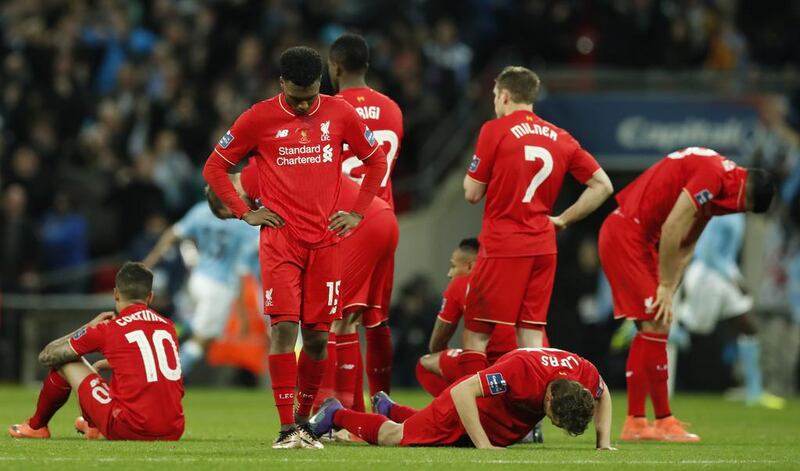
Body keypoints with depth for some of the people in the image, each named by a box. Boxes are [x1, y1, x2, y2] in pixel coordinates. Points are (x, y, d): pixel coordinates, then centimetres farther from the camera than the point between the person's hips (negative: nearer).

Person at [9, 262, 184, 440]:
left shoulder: (108, 329, -3)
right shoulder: (168, 327, 12)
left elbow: (46, 356, 9)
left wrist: (89, 326, 19)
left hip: (130, 429, -5)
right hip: (173, 432, 5)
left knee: (65, 362, 14)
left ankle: (36, 426, 36)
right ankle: (94, 426, 58)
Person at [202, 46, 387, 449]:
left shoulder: (339, 114, 4)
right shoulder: (259, 118, -1)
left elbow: (376, 161, 16)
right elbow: (214, 167, 7)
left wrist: (356, 212, 8)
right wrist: (244, 212, -1)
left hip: (325, 241, 2)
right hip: (280, 239, -2)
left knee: (317, 335, 3)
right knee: (283, 326, -14)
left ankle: (305, 420, 20)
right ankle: (287, 428, -15)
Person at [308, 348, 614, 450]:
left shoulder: (586, 374, -28)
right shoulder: (521, 369, -45)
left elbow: (603, 398, -2)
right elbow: (462, 392, -41)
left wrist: (603, 441, -13)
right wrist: (483, 445, -44)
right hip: (470, 404, -6)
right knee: (392, 437, 7)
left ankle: (388, 409, 58)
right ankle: (335, 415, 33)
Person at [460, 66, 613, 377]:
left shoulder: (495, 130, -5)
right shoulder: (560, 138, 10)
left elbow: (472, 193, -3)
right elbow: (602, 186, 8)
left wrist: (474, 168, 17)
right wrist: (563, 220, 10)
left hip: (501, 246, -5)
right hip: (543, 246, 5)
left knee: (476, 334, 0)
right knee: (531, 334, 5)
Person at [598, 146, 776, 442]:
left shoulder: (718, 182, 12)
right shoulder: (713, 176, -20)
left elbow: (686, 245, 10)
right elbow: (672, 229, -22)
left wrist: (669, 291, 1)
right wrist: (666, 288, -15)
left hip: (640, 237, 10)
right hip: (626, 235, -10)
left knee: (651, 329, 11)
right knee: (656, 326, -10)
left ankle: (635, 422, 13)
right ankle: (663, 421, -7)